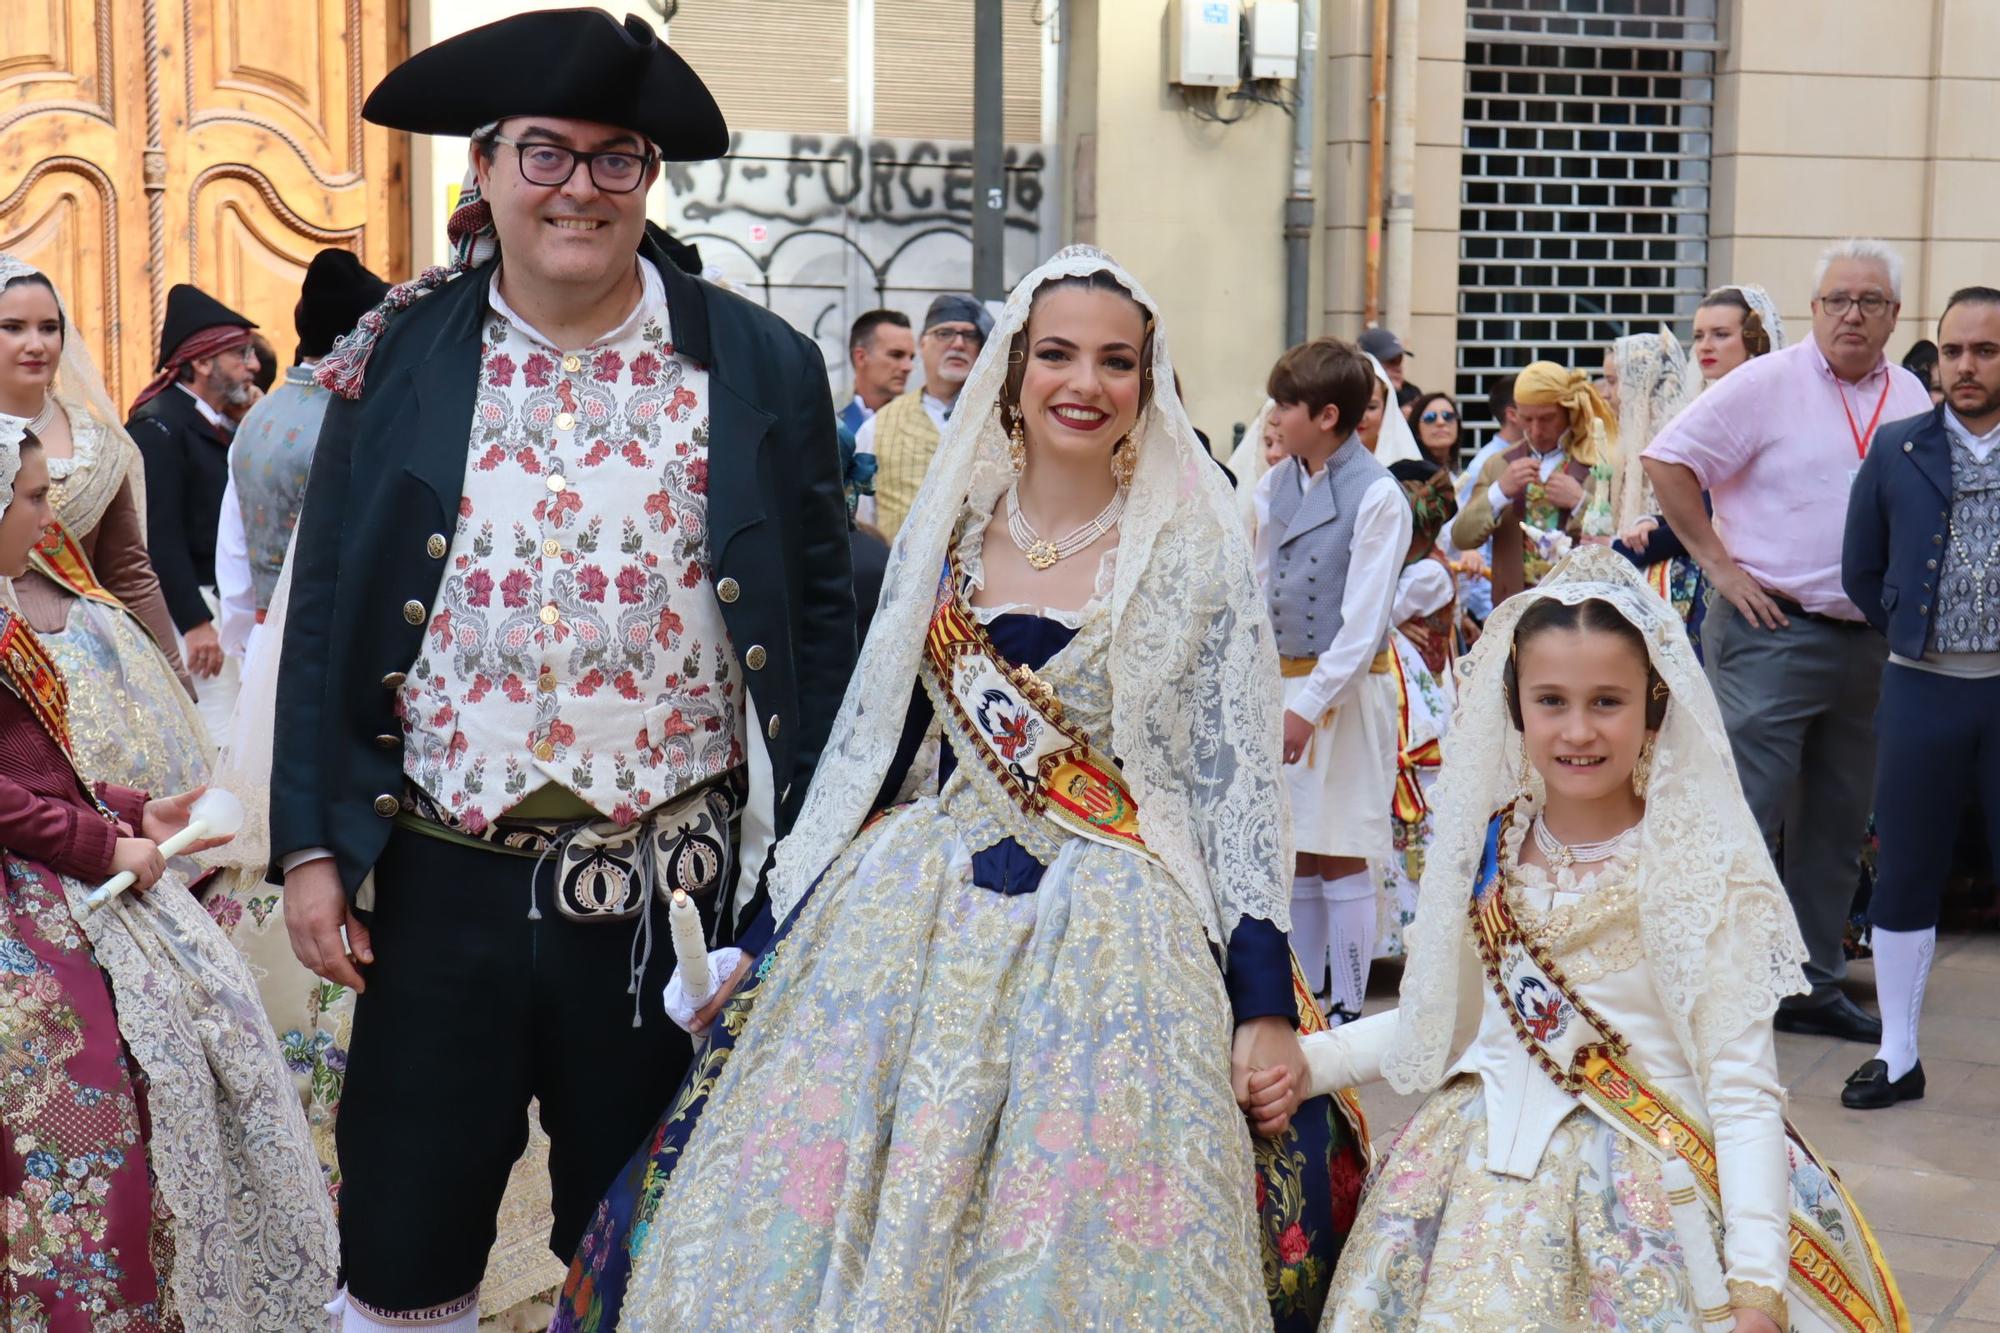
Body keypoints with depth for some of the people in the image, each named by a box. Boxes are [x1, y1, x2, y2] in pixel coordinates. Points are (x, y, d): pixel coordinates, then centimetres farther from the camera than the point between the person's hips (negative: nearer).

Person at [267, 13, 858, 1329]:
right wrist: (311, 844, 2)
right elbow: (324, 615, 5)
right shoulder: (400, 359, 2)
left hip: (676, 897, -1)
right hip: (444, 886, 1)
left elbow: (823, 617, 2)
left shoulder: (763, 369, -1)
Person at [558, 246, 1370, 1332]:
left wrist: (1266, 1006, -9)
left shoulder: (1195, 551, -3)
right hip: (918, 918, 3)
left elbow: (1239, 782, -3)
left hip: (1113, 940, -3)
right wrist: (782, 934, 10)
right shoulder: (948, 528, 6)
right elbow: (869, 740, 11)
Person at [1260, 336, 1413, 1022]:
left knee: (1341, 857, -1)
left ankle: (1347, 1011, 9)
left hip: (1347, 692, -6)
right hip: (1283, 682, 6)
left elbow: (1363, 623, -15)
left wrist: (1310, 706, -19)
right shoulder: (1276, 486, 7)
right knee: (1297, 855, 13)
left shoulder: (1377, 496, -12)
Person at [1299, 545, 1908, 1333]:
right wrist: (1308, 1059, 2)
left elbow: (1743, 1094, -13)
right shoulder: (1485, 847, 2)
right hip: (1486, 1173, 4)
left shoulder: (1704, 868, -12)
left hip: (1650, 1184, -4)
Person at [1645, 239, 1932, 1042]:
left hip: (1871, 639, 6)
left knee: (1838, 824, 13)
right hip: (1773, 630, -6)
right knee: (1746, 816, -7)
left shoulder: (1912, 399, 10)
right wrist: (1720, 565, -11)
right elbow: (1666, 461, -10)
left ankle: (1814, 985, 24)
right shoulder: (1765, 385, -7)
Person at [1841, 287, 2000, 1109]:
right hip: (1922, 690, 1)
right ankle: (1897, 1055, 18)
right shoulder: (1896, 450, 5)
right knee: (1905, 876, 8)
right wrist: (1916, 636, 5)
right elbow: (1861, 571, 11)